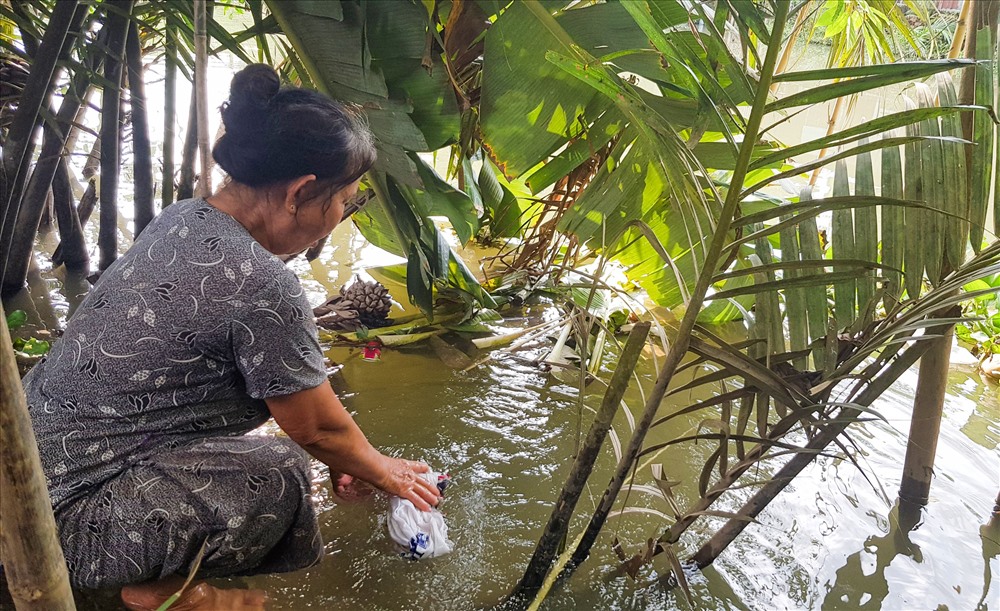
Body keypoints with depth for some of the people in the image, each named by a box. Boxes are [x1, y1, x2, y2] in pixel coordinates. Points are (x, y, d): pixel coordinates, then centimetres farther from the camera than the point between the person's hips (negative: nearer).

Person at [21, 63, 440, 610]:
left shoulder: (181, 218, 1)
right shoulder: (263, 286, -27)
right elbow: (317, 429, -11)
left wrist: (348, 455, 16)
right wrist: (383, 471, 9)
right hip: (61, 518, -9)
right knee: (280, 472, -19)